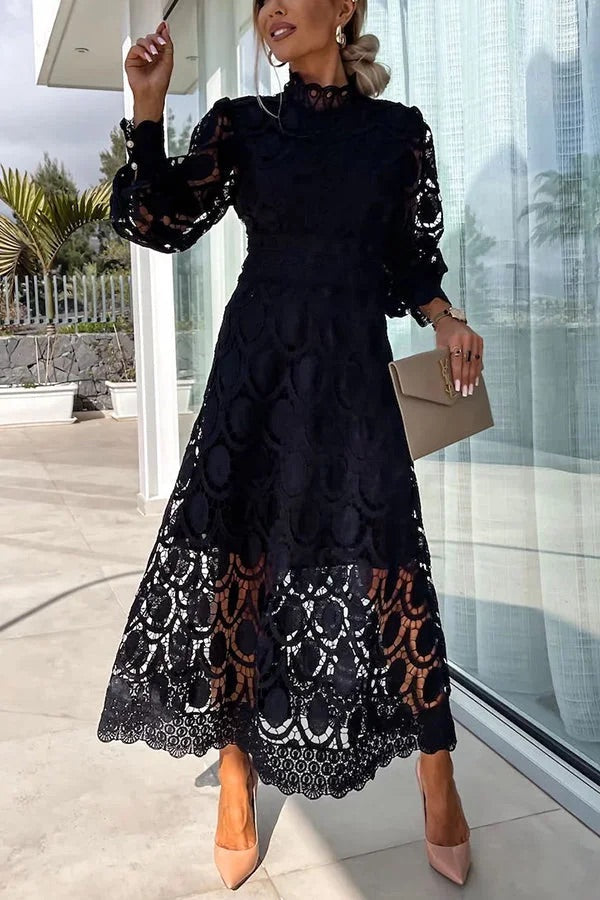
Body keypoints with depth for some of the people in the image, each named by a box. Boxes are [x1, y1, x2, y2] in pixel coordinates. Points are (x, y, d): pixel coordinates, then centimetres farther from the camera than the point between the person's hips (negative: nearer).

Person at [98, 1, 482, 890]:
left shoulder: (400, 128, 10)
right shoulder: (241, 123, 10)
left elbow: (411, 260, 12)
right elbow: (161, 223, 1)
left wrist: (446, 319, -5)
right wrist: (149, 107, -6)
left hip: (353, 373, 0)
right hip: (255, 369, 1)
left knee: (387, 563, -5)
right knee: (233, 557, -2)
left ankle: (439, 783, 15)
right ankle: (237, 781, 16)